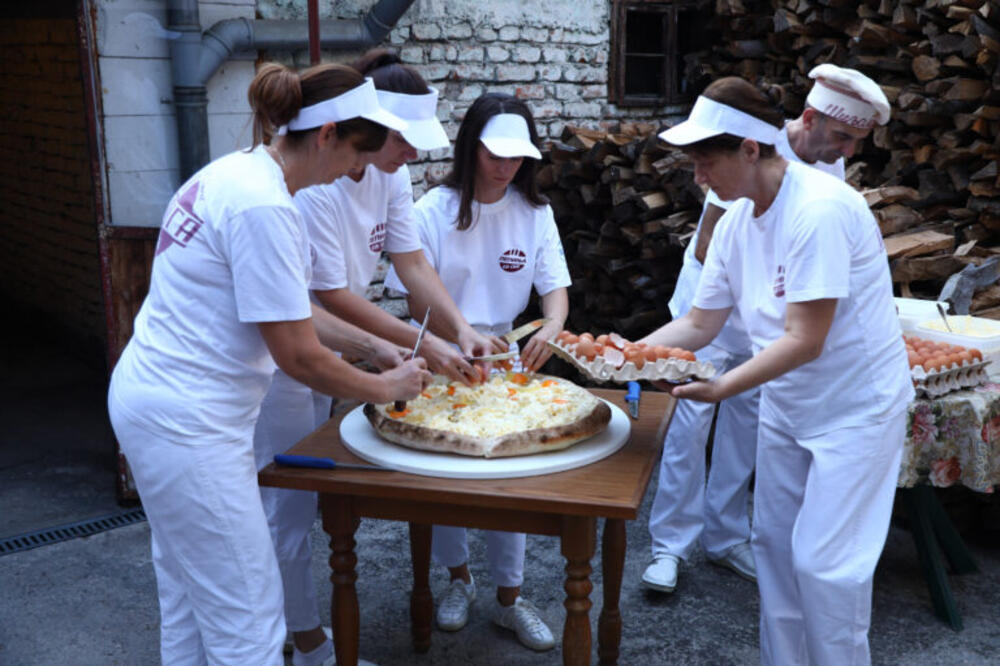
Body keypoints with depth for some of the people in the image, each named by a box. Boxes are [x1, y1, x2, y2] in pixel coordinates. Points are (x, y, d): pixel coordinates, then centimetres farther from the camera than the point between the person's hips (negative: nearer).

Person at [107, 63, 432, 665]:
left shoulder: (240, 171, 8)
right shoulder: (263, 206, -23)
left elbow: (290, 309, 16)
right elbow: (298, 355, -19)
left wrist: (375, 348, 13)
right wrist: (385, 387, -4)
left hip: (154, 401, 10)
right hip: (187, 424, -10)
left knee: (189, 602, 23)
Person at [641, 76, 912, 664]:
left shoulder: (819, 210, -27)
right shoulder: (736, 221, -2)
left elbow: (805, 341, -28)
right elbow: (699, 323, 2)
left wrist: (721, 388, -33)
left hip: (855, 406, -8)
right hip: (786, 403, 8)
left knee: (822, 561, -4)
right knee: (774, 544, 14)